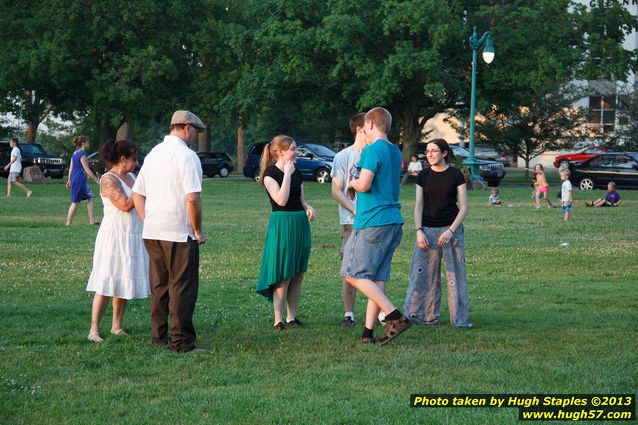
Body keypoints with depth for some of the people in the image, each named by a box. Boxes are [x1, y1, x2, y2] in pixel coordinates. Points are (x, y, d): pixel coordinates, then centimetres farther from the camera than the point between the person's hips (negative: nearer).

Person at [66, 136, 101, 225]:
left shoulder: (75, 153, 13)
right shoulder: (82, 154, -15)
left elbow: (71, 168, 15)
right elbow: (87, 170, -17)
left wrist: (69, 180, 20)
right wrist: (97, 180, -14)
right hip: (79, 179, -10)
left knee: (90, 198, 10)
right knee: (75, 202, -4)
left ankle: (92, 220, 8)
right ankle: (68, 223, -1)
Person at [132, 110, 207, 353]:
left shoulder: (153, 154, 14)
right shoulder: (186, 156, -11)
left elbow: (137, 194, 17)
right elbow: (193, 199, -19)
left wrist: (147, 222, 17)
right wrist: (198, 231, -9)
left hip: (152, 233, 8)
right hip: (179, 233, -8)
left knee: (159, 286, 15)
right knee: (182, 287, -2)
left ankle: (159, 336, 20)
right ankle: (181, 342, -2)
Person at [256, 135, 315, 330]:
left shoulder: (297, 173, 12)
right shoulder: (271, 173, -8)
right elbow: (281, 200, -20)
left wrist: (309, 208, -3)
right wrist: (287, 174, -15)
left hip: (300, 224, 7)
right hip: (282, 224, -7)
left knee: (298, 275, 7)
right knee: (283, 275, -8)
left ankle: (292, 316, 14)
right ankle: (278, 320, -3)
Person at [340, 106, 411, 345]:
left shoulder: (373, 150, -12)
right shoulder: (395, 152, 16)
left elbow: (364, 185, -20)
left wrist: (352, 182, 0)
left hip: (372, 223, -9)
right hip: (393, 220, 9)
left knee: (353, 274, -6)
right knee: (377, 278, 8)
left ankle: (395, 318, -14)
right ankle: (368, 332, 6)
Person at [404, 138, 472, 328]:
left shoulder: (456, 175, -1)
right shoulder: (423, 176, 6)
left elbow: (463, 208, -2)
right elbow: (419, 206, 7)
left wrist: (450, 231, -13)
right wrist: (419, 231, -7)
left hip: (451, 230, -2)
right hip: (428, 230, 2)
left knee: (455, 274, -1)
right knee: (424, 274, 0)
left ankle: (460, 318, 5)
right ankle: (428, 316, 8)